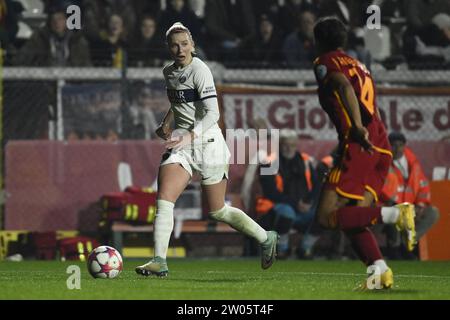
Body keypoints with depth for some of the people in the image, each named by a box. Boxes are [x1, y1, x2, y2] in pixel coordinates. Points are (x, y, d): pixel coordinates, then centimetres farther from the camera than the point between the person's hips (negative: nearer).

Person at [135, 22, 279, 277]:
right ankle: (159, 262, -16)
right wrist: (167, 123, 15)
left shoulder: (199, 70, -14)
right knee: (164, 199, -15)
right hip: (182, 143, 6)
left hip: (207, 140, -6)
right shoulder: (169, 72, 9)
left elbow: (213, 113, -21)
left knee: (218, 211, 6)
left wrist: (189, 136, -33)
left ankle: (266, 239, 27)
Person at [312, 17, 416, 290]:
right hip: (382, 148, 8)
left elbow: (345, 86, -17)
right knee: (353, 220, 8)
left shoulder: (326, 62, 4)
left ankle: (395, 214, -22)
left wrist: (358, 128, -29)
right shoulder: (360, 66, 27)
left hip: (359, 146, -8)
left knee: (328, 217, -9)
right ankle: (380, 271, -12)